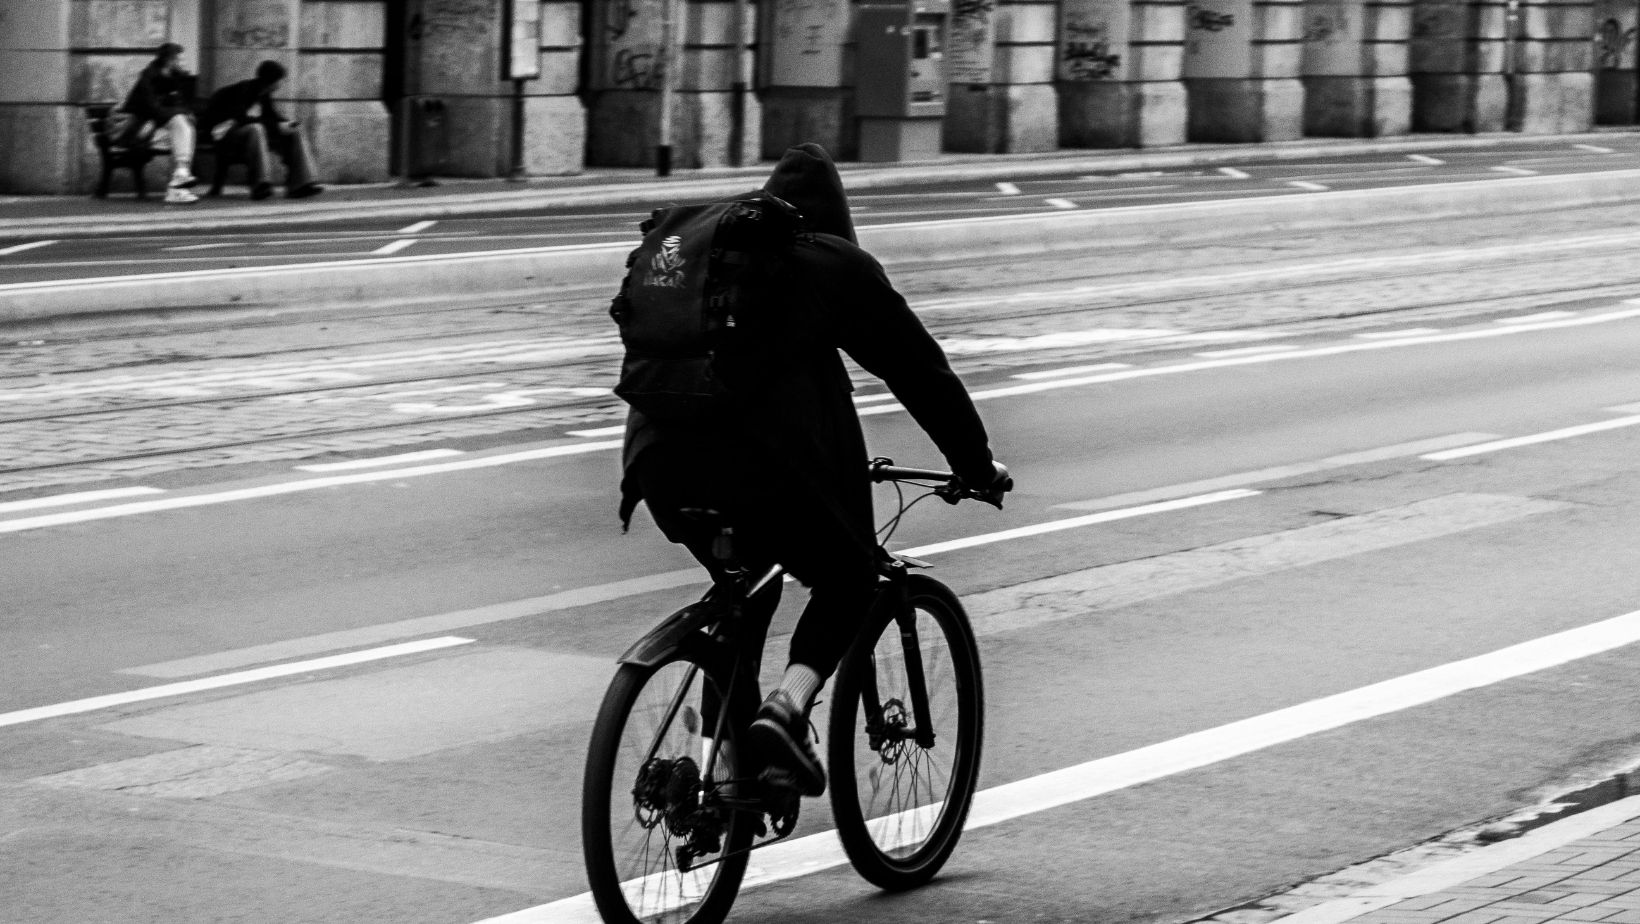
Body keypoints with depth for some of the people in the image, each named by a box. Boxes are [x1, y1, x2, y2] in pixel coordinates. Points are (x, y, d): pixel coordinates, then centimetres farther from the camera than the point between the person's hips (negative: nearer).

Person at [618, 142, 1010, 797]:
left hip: (658, 454, 6)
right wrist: (977, 465, 24)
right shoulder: (837, 265, 11)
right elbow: (921, 371, 14)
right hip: (758, 460, -6)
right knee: (849, 581, 15)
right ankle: (786, 707, -9)